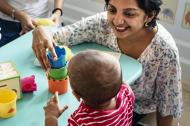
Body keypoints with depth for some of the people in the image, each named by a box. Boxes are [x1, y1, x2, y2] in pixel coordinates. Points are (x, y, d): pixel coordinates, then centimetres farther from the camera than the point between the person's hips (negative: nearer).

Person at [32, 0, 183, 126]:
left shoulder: (165, 49, -31)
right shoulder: (102, 23, -24)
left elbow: (167, 104, -18)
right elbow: (57, 36, -18)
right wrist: (40, 31, -41)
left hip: (139, 108, -3)